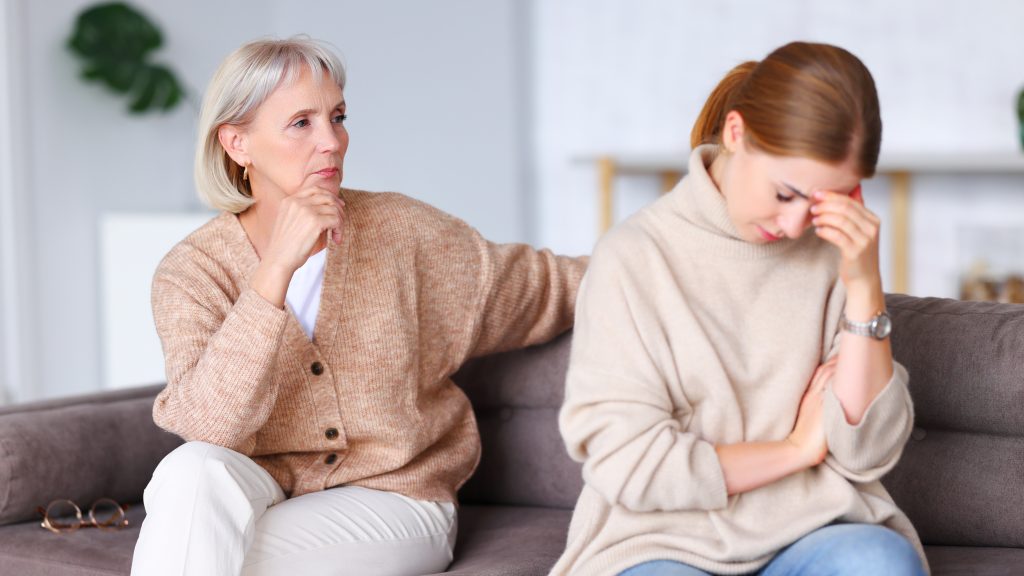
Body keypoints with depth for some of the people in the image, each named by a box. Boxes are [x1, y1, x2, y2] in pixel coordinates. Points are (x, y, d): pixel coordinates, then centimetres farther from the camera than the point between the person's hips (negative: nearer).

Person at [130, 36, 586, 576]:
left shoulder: (400, 232, -3)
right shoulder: (193, 271, -7)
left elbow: (542, 287, 11)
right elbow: (210, 426, -24)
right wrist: (278, 266, -30)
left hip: (391, 497, -1)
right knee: (193, 471, -32)